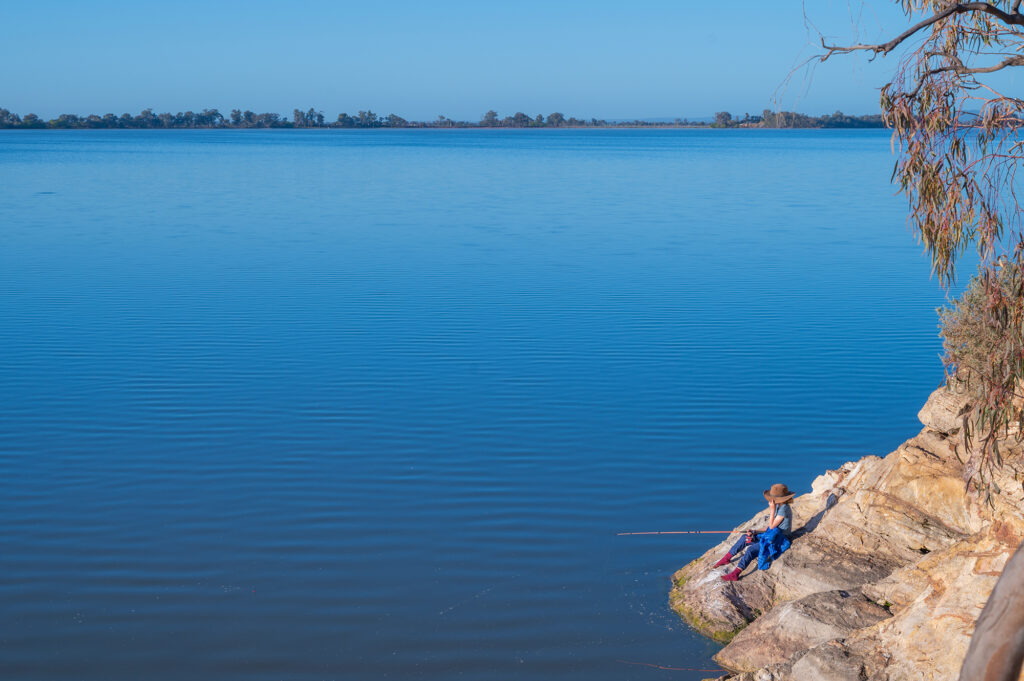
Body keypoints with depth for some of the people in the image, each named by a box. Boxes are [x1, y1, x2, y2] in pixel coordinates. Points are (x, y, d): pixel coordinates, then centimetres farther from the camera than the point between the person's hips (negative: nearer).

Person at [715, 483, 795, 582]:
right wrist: (755, 532, 0)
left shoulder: (784, 508, -21)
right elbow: (770, 526, 11)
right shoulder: (778, 506, 7)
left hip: (780, 541, -10)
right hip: (772, 535, 10)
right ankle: (726, 558, 15)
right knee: (745, 538, 6)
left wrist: (772, 510, -22)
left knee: (751, 550, -23)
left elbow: (772, 526, -18)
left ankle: (735, 574, -24)